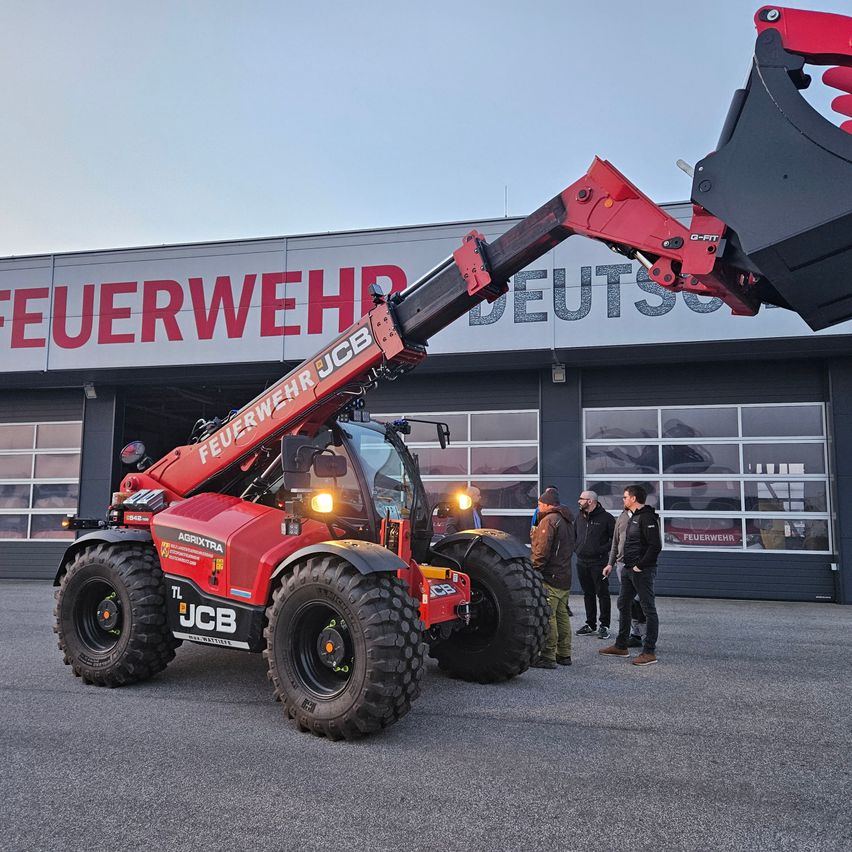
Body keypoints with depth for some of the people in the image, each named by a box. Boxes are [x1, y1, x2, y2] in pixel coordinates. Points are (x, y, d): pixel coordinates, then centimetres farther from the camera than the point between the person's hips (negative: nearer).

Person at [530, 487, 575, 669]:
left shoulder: (549, 520, -13)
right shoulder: (567, 521, 18)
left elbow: (542, 551, -20)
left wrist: (534, 570, -14)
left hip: (550, 577, -10)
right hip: (565, 577, 10)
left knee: (547, 617, -6)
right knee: (562, 615, 15)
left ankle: (548, 657, -4)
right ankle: (564, 654, 21)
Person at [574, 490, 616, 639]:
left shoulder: (606, 518, -8)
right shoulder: (580, 517, 11)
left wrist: (603, 549, -14)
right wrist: (576, 548, 9)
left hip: (599, 563, -6)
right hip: (582, 562, 6)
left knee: (602, 594, -1)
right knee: (588, 594, 13)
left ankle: (604, 626, 6)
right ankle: (590, 625, 22)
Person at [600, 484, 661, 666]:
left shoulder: (647, 518, -16)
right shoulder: (634, 517, 16)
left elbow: (656, 546, -24)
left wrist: (640, 566, -19)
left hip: (642, 571, -11)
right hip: (629, 570, 11)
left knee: (649, 610, -2)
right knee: (623, 605, 16)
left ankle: (649, 652, 5)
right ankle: (621, 647, 27)